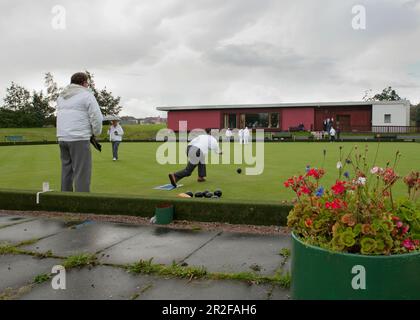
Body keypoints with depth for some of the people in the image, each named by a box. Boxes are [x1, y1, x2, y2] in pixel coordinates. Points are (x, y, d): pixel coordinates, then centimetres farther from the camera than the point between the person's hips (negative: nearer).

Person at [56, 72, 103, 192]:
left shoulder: (61, 96, 19)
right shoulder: (86, 95, -4)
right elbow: (97, 118, -9)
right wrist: (96, 133, 8)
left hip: (62, 137, 7)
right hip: (79, 139, -7)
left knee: (66, 170, 13)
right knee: (82, 173, -7)